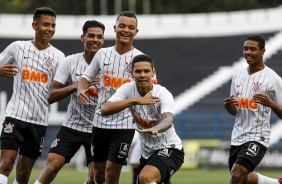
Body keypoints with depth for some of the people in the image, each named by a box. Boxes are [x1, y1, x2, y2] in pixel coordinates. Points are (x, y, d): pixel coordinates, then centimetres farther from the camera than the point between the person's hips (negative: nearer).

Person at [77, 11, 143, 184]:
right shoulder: (103, 54, 6)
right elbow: (86, 77, 14)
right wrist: (81, 90, -9)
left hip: (124, 124, -3)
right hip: (101, 121, 4)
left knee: (112, 169, -10)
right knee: (99, 170, 11)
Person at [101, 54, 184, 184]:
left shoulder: (163, 94, -20)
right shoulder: (128, 89, -8)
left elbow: (168, 120, -39)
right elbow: (104, 110, -23)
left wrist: (155, 129, -63)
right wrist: (135, 100, -35)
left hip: (170, 150, -6)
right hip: (147, 153, 6)